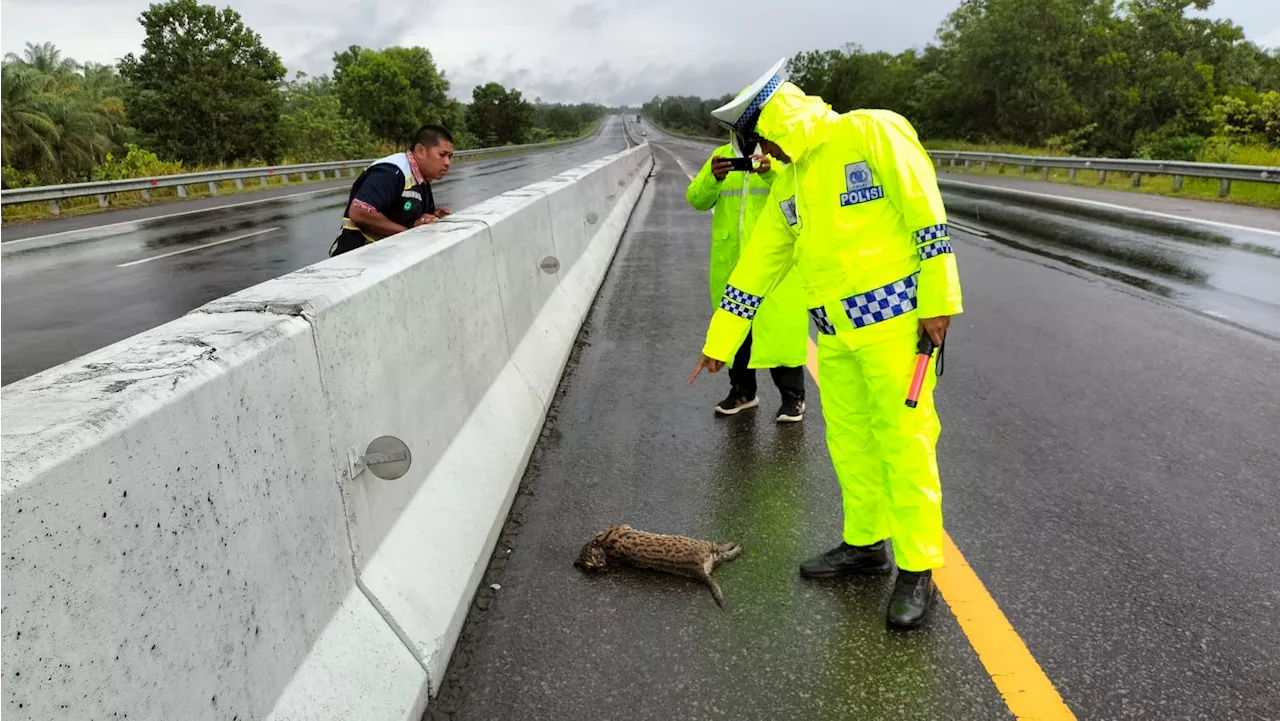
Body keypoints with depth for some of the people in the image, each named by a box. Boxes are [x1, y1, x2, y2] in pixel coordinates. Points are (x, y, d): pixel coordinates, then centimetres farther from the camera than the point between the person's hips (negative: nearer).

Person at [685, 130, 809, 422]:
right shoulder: (720, 155, 12)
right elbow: (696, 199, 2)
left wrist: (772, 173, -30)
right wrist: (713, 178, -18)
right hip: (730, 259, 4)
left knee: (780, 325, -2)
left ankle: (793, 394, 10)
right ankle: (742, 389, 24)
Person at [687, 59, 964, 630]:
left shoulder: (872, 132, -5)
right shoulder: (789, 182, 15)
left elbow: (927, 212, -11)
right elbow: (757, 263, 15)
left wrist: (938, 301, -15)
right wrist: (719, 341, 15)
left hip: (893, 319, -7)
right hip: (834, 331, 7)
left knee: (903, 440, -2)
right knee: (848, 439, 13)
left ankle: (918, 571, 10)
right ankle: (865, 543, 30)